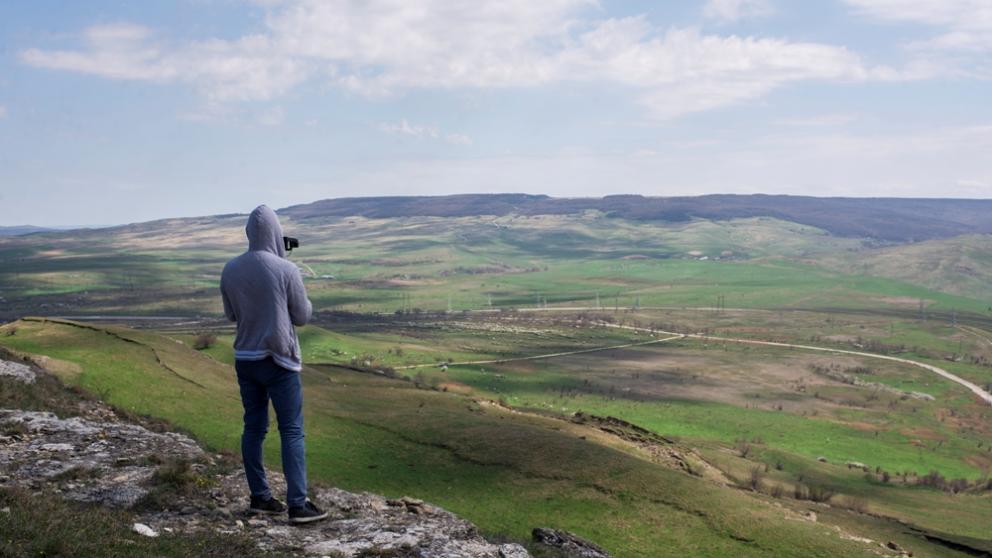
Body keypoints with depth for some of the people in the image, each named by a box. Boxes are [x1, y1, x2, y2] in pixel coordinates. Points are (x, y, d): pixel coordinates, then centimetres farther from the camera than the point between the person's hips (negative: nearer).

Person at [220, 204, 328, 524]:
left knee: (254, 428, 12)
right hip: (278, 360, -5)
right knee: (292, 431, -1)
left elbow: (231, 314, 13)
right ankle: (298, 504, -2)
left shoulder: (230, 270, 1)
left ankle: (260, 497, 18)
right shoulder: (286, 270, -14)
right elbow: (303, 316, -4)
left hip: (245, 359, 5)